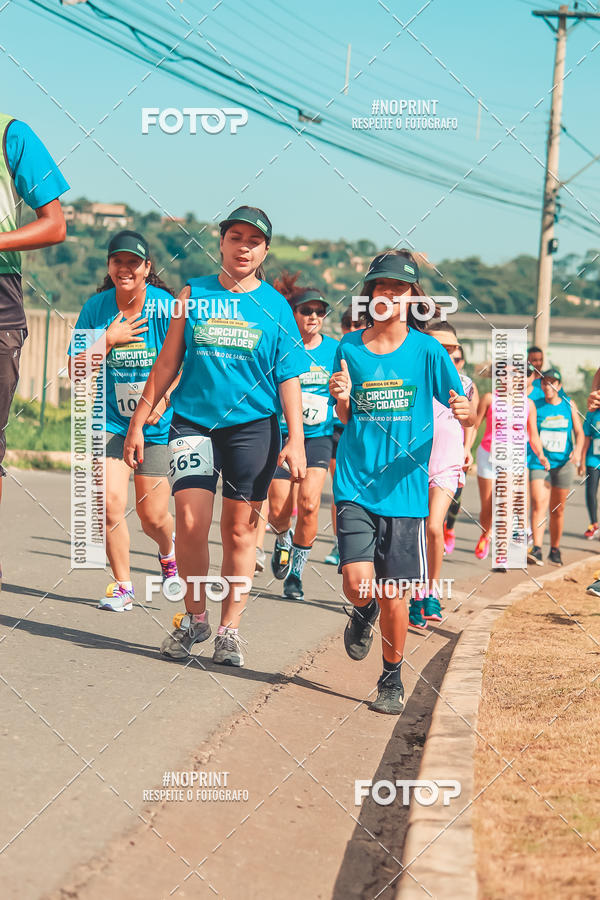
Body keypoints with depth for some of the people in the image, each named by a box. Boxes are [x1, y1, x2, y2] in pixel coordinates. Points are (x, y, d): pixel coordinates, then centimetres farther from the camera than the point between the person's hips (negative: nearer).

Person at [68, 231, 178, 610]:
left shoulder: (166, 307, -11)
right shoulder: (96, 308, -4)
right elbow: (76, 370, -2)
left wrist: (164, 397, -22)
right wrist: (109, 340, -17)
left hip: (158, 425, -1)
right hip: (112, 420, 2)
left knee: (153, 517, 2)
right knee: (111, 501, -16)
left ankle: (168, 550, 40)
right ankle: (123, 586, 2)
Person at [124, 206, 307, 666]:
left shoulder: (276, 306, 6)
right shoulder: (194, 294, 8)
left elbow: (289, 378, 6)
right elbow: (167, 364, 11)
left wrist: (296, 439, -3)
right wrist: (139, 421, 8)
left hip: (253, 425, 0)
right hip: (192, 421, 0)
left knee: (240, 529, 2)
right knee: (190, 520, -12)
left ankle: (230, 628, 13)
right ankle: (194, 616, 7)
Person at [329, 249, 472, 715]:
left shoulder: (428, 350, -1)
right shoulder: (350, 348, 4)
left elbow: (464, 414, 0)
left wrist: (465, 412, -24)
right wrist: (341, 399, -9)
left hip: (404, 488, -1)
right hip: (355, 484, 1)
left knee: (394, 595, 2)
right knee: (358, 584, -13)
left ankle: (392, 680, 24)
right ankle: (364, 613, 25)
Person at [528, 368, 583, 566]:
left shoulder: (569, 405, 6)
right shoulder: (534, 406, 0)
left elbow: (579, 432, 6)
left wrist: (578, 449, -12)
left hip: (563, 463, 2)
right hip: (539, 462, -2)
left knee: (558, 509, 10)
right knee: (538, 505, -18)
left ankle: (555, 550, 23)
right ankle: (537, 549, -26)